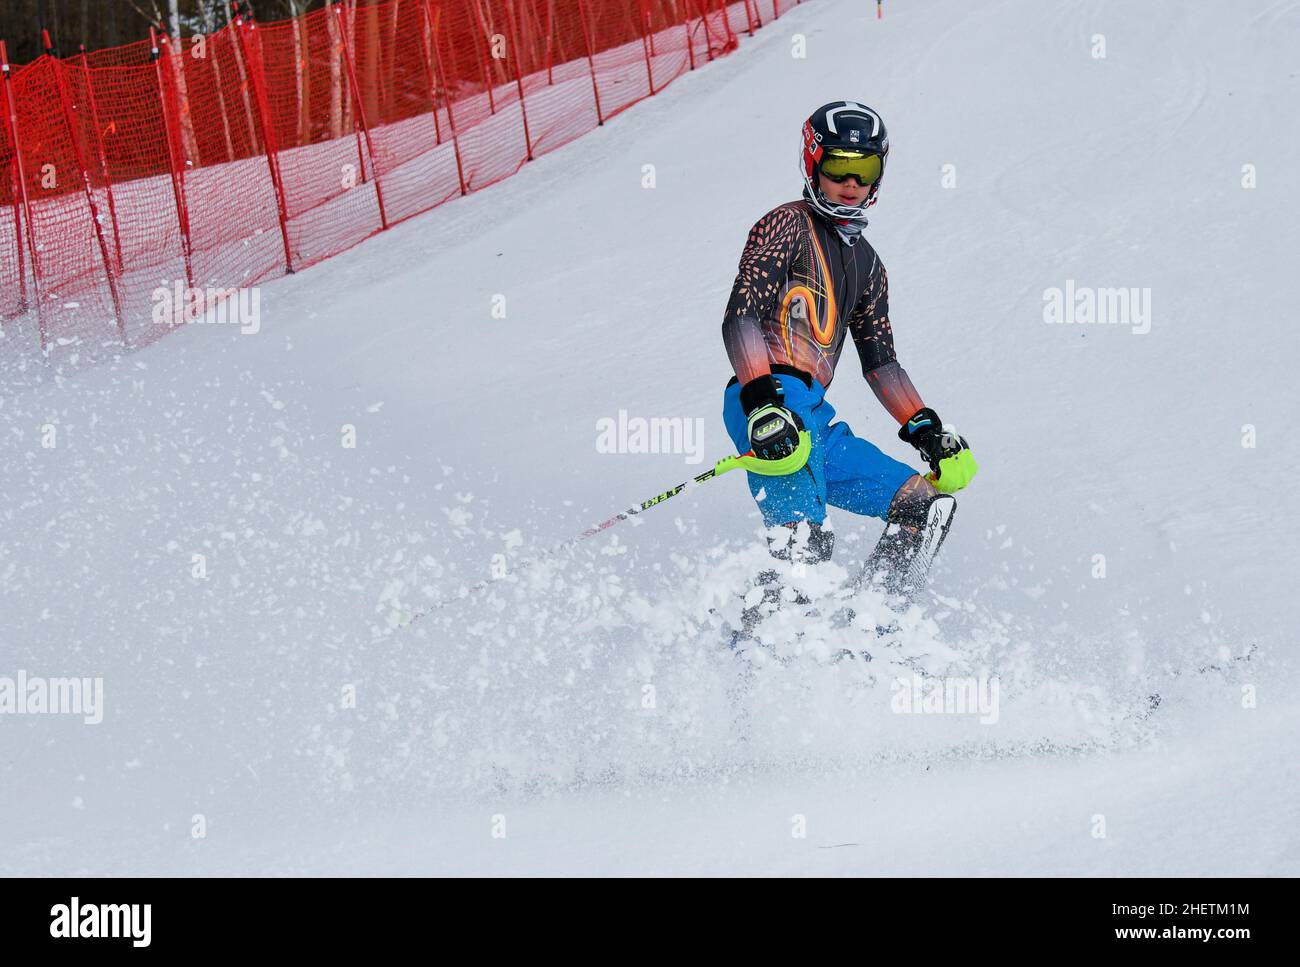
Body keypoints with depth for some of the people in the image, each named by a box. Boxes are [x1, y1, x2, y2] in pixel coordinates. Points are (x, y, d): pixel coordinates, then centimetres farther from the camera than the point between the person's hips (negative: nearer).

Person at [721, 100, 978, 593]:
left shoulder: (865, 263, 25)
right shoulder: (788, 226, 1)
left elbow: (880, 361, 30)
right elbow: (740, 318, -11)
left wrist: (926, 429, 18)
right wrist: (763, 402, -24)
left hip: (816, 421, 9)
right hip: (768, 407, -9)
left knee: (930, 502, 6)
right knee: (803, 543, -27)